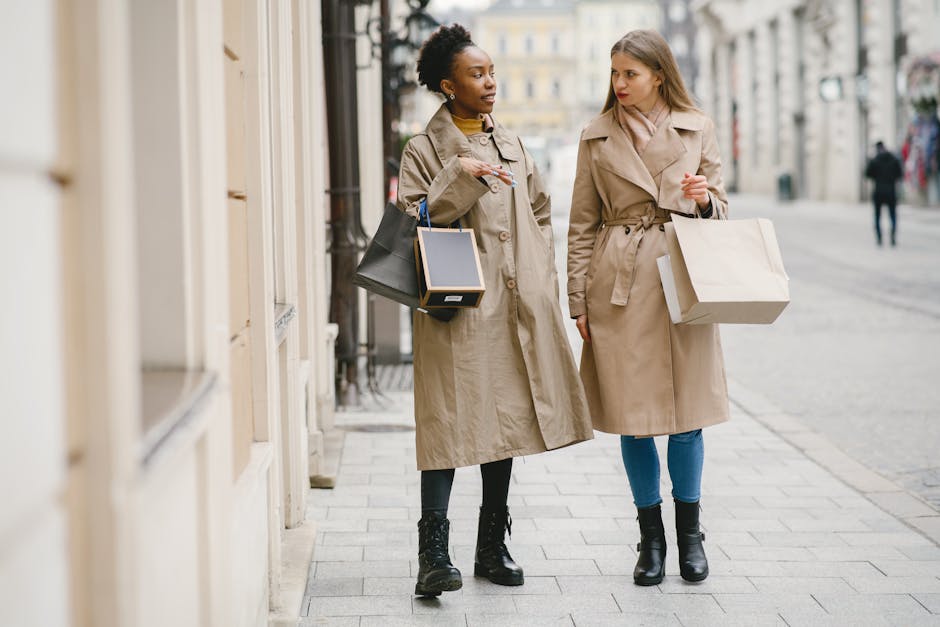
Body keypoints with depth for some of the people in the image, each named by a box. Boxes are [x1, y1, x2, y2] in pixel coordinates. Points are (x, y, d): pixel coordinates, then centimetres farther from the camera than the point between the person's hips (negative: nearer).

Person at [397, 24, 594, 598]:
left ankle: (493, 547, 20)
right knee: (453, 421, -11)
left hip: (517, 304, 6)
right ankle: (435, 554, -9)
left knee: (507, 418, 10)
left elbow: (541, 215, 20)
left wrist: (541, 282, 10)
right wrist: (460, 177, -18)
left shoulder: (512, 145, 16)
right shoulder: (424, 150, 0)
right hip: (458, 307, -6)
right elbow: (412, 222, -9)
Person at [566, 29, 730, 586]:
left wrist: (703, 200, -12)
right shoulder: (598, 136, 6)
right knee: (633, 417, 3)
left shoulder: (697, 129, 6)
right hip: (619, 285, 0)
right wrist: (579, 300, 3)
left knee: (686, 413, 2)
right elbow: (582, 224, 7)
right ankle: (651, 539, 15)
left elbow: (720, 207, 12)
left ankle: (690, 535, 18)